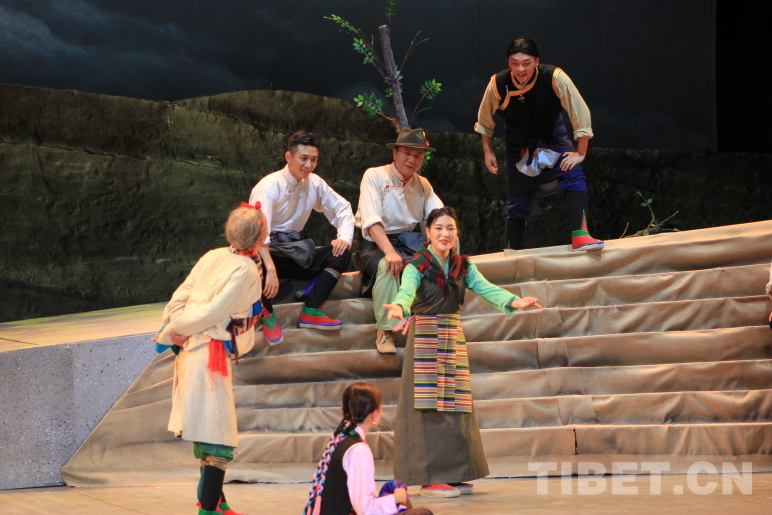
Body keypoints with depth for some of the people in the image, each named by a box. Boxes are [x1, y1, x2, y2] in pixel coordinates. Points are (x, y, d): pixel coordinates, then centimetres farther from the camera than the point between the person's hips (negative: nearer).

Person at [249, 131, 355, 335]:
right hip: (266, 252, -6)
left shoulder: (314, 184, 3)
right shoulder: (270, 186, -17)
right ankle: (266, 313, -15)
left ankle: (311, 310, -23)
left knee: (341, 253, -15)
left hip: (292, 248, 6)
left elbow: (342, 208, 11)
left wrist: (345, 237, -12)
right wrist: (270, 270, -43)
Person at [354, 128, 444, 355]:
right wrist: (389, 251, -35)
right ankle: (385, 332, -33)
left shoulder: (423, 184, 13)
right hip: (376, 243, -5)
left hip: (410, 241, 5)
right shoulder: (375, 176, -5)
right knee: (387, 265, -38)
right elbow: (371, 220, -19)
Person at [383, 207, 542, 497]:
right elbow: (407, 290, -27)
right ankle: (429, 478, -3)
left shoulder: (463, 266, 8)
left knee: (455, 410, 6)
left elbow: (485, 289, -7)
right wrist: (399, 307, -51)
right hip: (425, 338, -5)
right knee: (429, 410, -7)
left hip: (453, 337, 5)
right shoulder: (417, 266, -8)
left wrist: (515, 301, -26)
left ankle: (454, 475, 14)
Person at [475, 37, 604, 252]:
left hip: (552, 137, -1)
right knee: (518, 200, 5)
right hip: (519, 143, 1)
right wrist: (487, 151, 3)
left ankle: (580, 236, -33)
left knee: (574, 176, -26)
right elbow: (484, 120, -4)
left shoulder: (554, 78, -30)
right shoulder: (498, 84, -24)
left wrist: (581, 153, -21)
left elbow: (580, 113, -23)